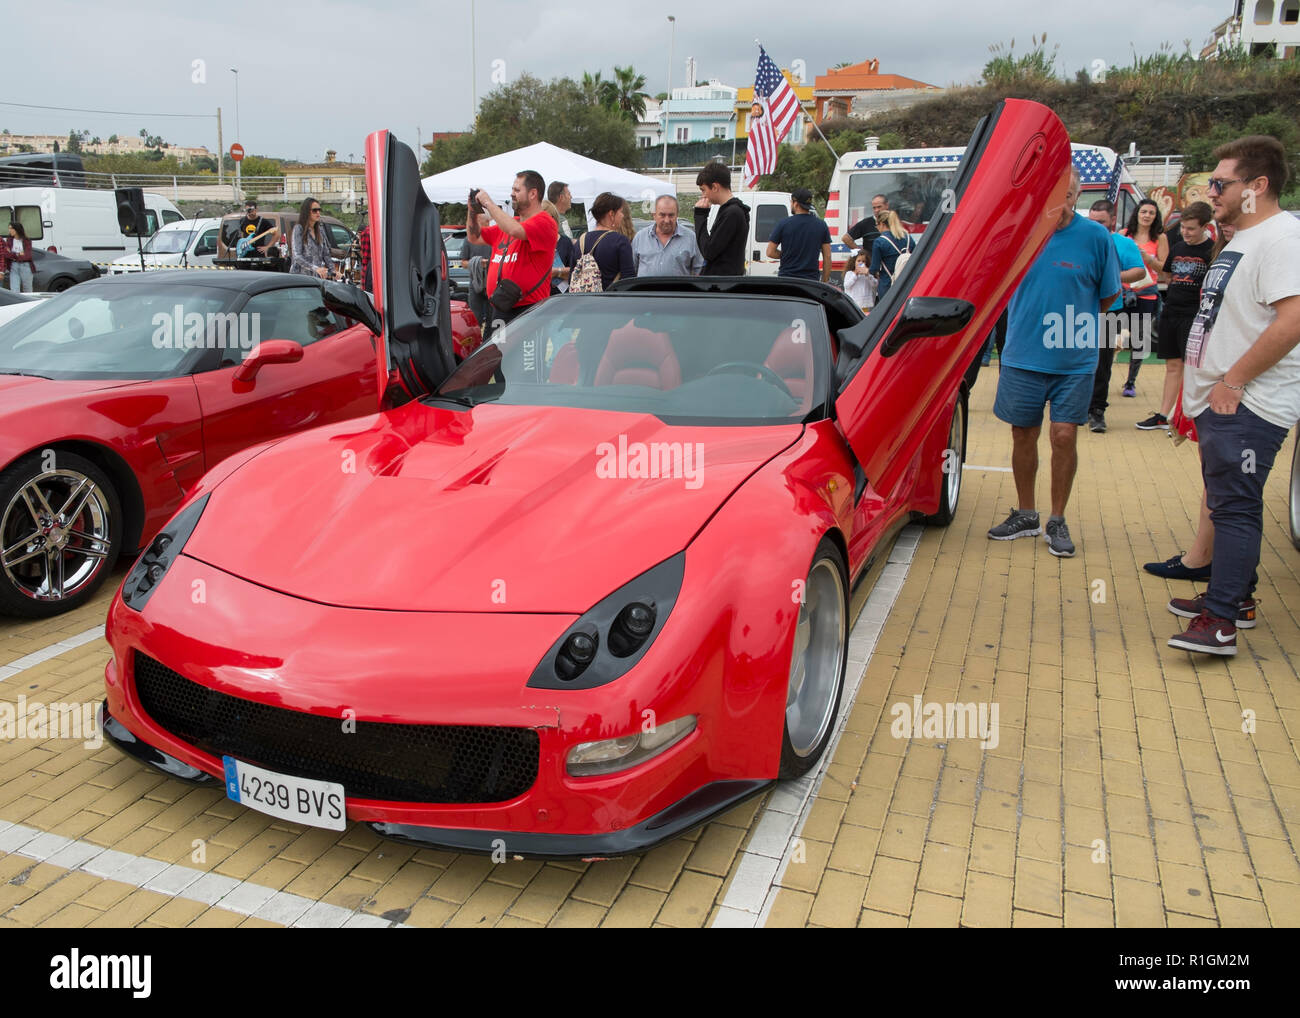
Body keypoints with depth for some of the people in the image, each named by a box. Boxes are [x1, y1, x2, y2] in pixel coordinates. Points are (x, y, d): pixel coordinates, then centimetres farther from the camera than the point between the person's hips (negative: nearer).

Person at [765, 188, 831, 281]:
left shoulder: (784, 224, -4)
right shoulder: (822, 225, 3)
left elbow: (770, 253, -3)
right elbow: (827, 257, 3)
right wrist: (825, 282, 8)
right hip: (811, 280, 2)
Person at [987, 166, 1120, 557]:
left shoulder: (1095, 236, -6)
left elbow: (1108, 294, 6)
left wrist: (1074, 324, 6)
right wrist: (1033, 322, 7)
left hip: (1074, 361, -2)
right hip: (1022, 356, 2)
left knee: (1064, 436, -2)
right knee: (1023, 436, 9)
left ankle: (1057, 521, 14)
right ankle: (1025, 516, 25)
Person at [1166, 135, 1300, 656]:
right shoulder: (1241, 239, 17)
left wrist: (1233, 381, -21)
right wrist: (1198, 390, 20)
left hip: (1248, 407, -10)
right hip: (1220, 402, 10)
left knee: (1235, 506, -10)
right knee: (1226, 503, 17)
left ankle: (1220, 621, -9)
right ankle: (1236, 594, 30)